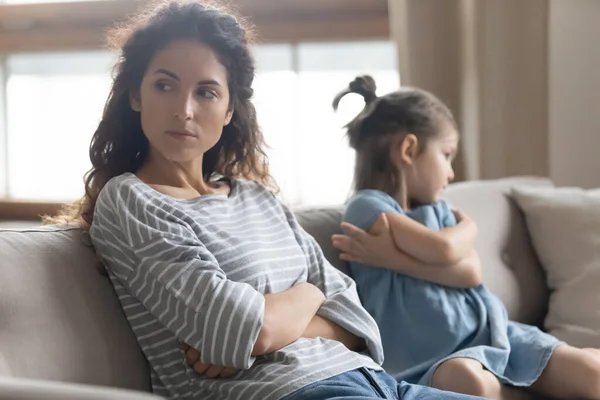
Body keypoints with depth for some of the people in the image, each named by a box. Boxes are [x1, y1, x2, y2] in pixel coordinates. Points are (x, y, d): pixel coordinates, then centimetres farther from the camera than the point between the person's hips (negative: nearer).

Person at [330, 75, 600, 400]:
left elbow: (471, 273, -3)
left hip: (491, 333, 7)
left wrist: (396, 256, -13)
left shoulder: (437, 209, 15)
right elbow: (443, 249, -19)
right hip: (431, 358, -7)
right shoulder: (367, 207, -7)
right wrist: (467, 227, 5)